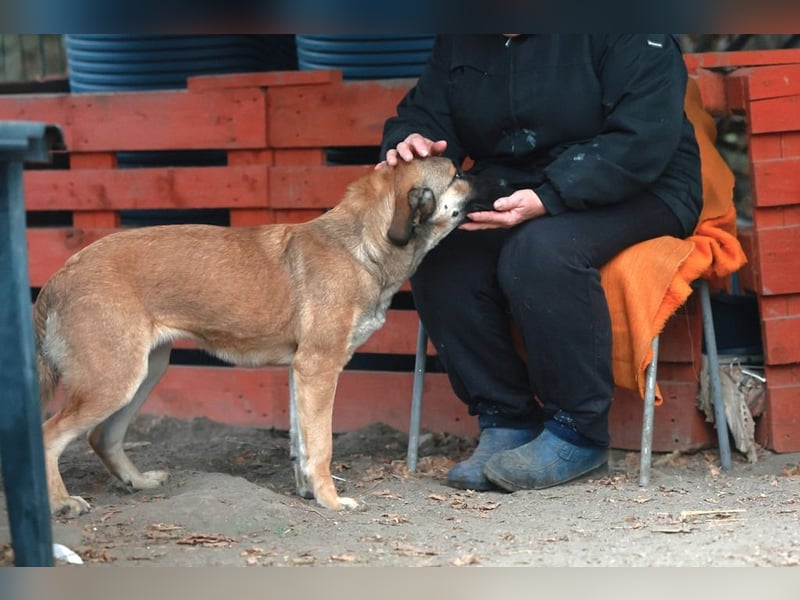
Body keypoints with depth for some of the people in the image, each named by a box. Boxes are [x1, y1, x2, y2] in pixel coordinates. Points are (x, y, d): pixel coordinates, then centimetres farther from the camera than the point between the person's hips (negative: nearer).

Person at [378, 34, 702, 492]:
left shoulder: (628, 31, -15)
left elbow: (644, 141, -23)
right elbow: (423, 113, 10)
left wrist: (544, 200, -33)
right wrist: (409, 145, -17)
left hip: (636, 196, -6)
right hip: (507, 195, 6)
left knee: (541, 251, -35)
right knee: (439, 257, -23)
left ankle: (579, 433, -20)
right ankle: (505, 423, -10)